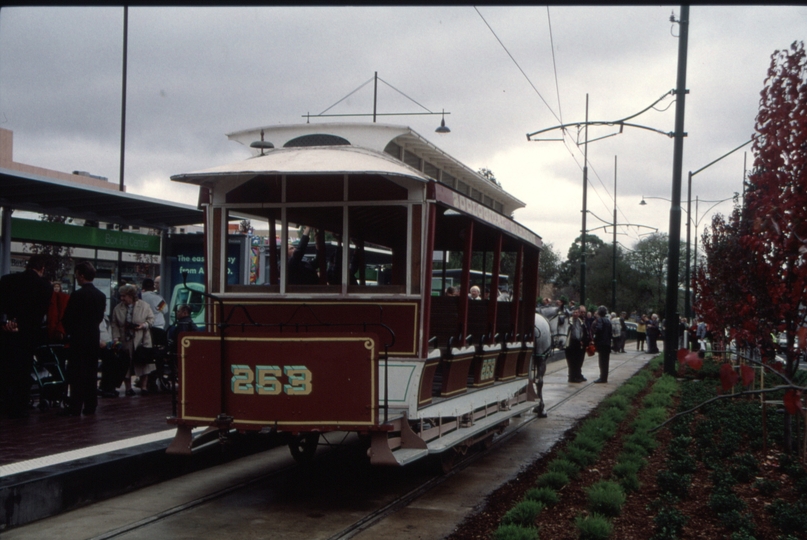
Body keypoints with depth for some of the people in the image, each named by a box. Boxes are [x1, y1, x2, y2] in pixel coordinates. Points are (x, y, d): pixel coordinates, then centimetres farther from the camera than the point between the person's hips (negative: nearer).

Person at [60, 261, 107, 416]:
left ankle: (75, 407, -4)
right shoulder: (101, 296, 5)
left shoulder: (77, 295, -14)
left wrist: (70, 331, 8)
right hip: (94, 337, 6)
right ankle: (90, 406, 11)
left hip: (78, 338, -6)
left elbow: (67, 318, -9)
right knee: (91, 372, 9)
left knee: (77, 373, -3)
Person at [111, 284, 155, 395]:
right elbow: (115, 325, 1)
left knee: (143, 364, -1)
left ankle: (144, 386, 10)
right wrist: (116, 338, -10)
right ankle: (128, 387, 15)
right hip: (125, 341, 1)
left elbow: (151, 319, 4)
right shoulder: (117, 309, 3)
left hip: (141, 341, -1)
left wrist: (143, 325, -14)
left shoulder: (144, 306, 0)